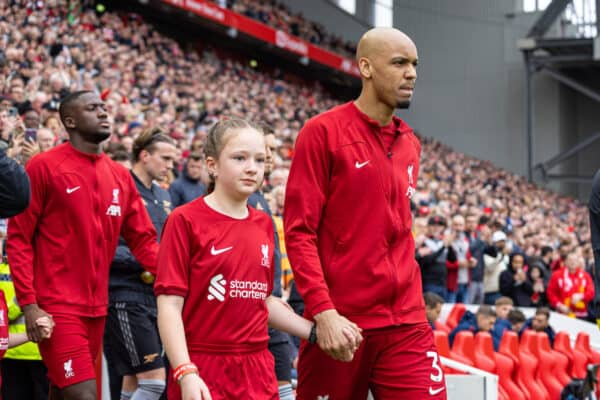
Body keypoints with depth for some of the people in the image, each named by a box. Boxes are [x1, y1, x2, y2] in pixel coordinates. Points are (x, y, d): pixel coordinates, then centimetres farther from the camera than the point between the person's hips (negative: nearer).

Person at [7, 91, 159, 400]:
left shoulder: (120, 176, 10)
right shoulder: (44, 166, -6)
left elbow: (143, 240, 10)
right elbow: (18, 239, -7)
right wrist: (28, 303, -15)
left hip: (97, 307, 6)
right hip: (57, 307, -6)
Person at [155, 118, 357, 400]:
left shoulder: (263, 224, 12)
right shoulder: (185, 220, -6)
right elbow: (170, 305, -10)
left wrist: (316, 332, 13)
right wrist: (185, 374, -18)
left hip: (258, 373, 5)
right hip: (204, 376, -5)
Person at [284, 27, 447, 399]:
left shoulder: (410, 144, 13)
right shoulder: (323, 132, -5)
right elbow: (299, 231, -10)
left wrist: (413, 304, 13)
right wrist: (323, 311, -20)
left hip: (406, 323, 5)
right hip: (339, 323, -5)